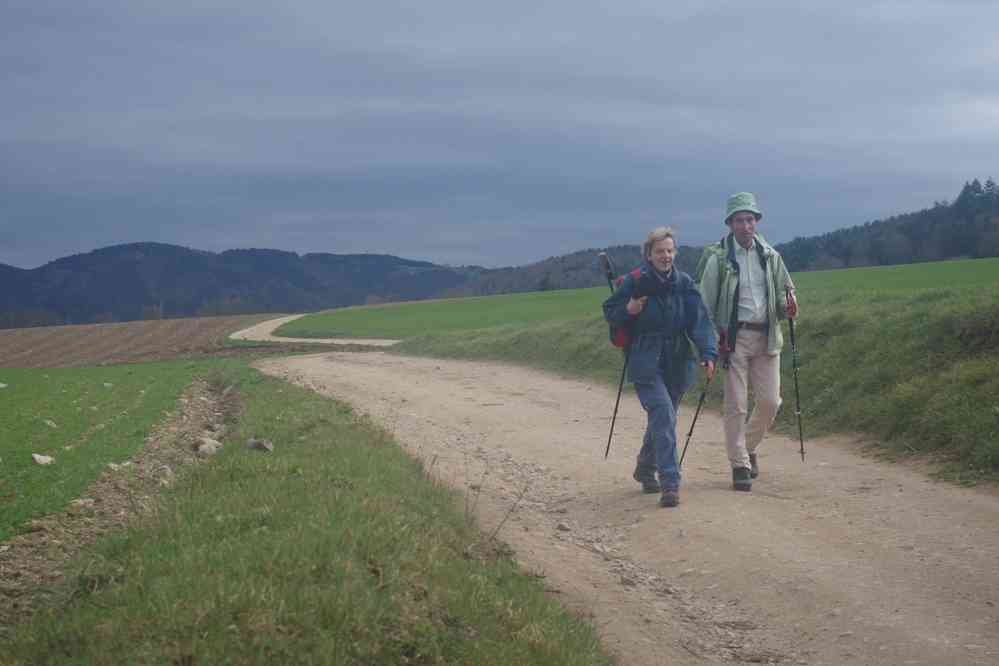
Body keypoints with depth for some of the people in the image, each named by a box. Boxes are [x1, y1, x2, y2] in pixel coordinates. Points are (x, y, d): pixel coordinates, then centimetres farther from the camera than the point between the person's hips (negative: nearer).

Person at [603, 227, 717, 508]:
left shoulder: (684, 283, 3)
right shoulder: (634, 282, -4)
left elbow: (699, 321, -4)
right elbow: (610, 312, 5)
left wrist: (708, 353, -17)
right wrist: (628, 310, -17)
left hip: (677, 365, 4)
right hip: (645, 365, -4)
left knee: (662, 419, 15)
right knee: (663, 416, -18)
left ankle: (645, 469, 39)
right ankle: (670, 483, -19)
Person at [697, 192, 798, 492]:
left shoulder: (770, 257, 9)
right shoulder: (719, 258, -3)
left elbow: (784, 296, 17)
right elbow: (706, 303, -1)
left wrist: (788, 308, -6)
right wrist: (710, 339, -9)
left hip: (766, 338, 4)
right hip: (734, 337, -3)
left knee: (770, 401, 2)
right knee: (735, 404, -3)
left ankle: (749, 447, 27)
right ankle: (740, 465, 6)